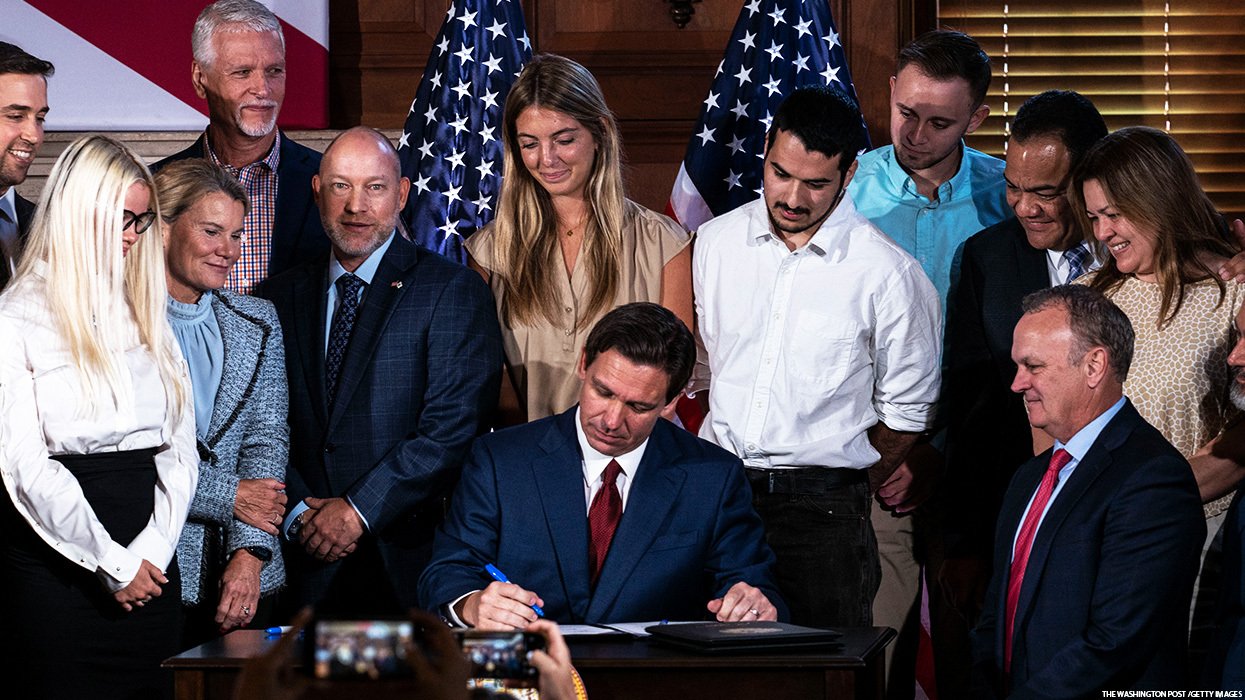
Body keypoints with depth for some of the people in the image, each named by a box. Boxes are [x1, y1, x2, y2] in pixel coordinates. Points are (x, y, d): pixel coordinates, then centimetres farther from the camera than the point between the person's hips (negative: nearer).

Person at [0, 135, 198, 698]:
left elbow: (181, 448, 10)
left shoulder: (145, 314, 15)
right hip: (58, 567, -5)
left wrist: (152, 551, -5)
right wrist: (111, 563, -11)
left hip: (149, 571, 5)